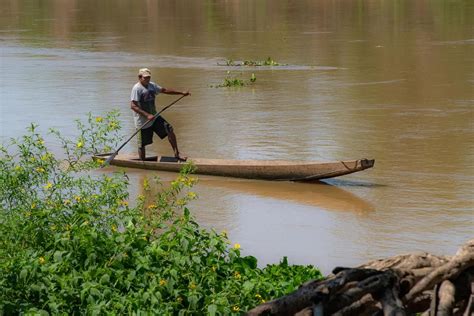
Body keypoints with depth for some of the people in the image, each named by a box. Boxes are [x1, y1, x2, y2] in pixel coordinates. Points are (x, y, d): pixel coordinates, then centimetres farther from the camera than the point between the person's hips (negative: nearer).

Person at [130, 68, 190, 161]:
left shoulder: (152, 85, 8)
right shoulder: (137, 88, -16)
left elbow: (164, 90, 21)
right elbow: (133, 106, -24)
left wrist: (182, 93, 21)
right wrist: (147, 115, -30)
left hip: (154, 117, 7)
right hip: (142, 121, -7)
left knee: (169, 130, -5)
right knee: (142, 144, 1)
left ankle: (177, 154, 2)